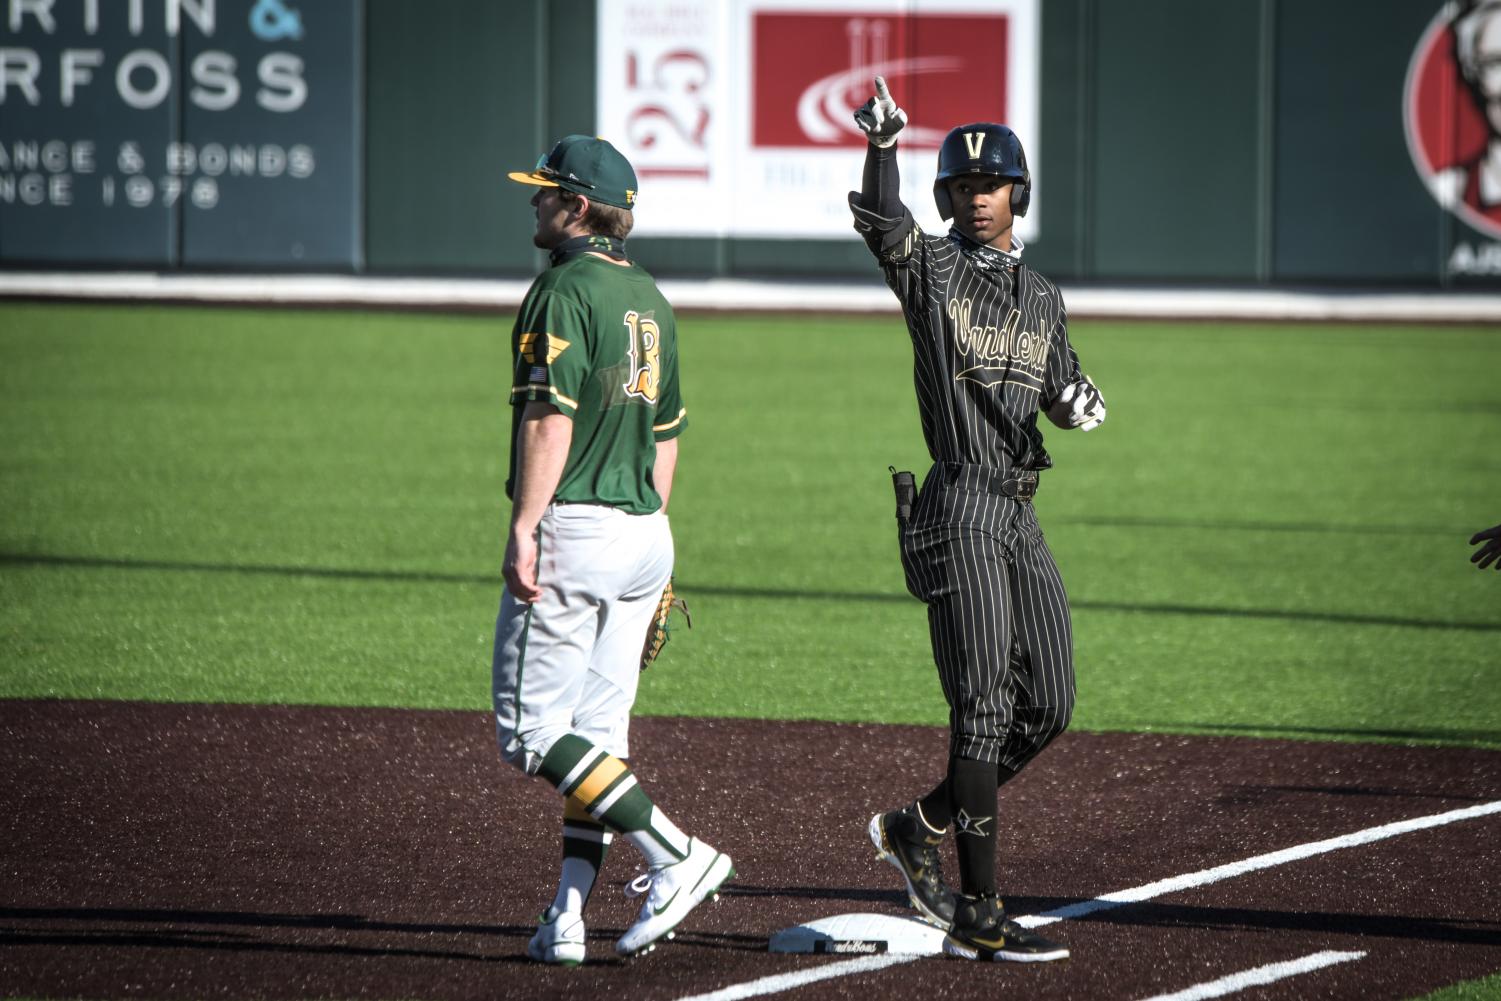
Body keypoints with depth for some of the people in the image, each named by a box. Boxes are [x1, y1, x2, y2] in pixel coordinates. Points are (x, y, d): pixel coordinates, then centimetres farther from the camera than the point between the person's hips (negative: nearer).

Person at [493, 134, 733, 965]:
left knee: (532, 732, -5)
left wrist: (523, 530, -19)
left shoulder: (566, 290, -11)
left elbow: (551, 419, -19)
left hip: (573, 526, -9)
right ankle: (566, 919, 6)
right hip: (644, 538, 9)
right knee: (594, 735, 8)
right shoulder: (650, 300, 16)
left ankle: (675, 857, -13)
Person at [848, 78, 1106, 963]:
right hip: (959, 513, -7)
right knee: (984, 710, -11)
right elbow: (879, 220, -23)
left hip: (1020, 521, 7)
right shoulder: (930, 267, -2)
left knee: (1049, 706, 6)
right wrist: (882, 144, -42)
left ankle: (920, 828, 25)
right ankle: (978, 917, -10)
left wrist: (1080, 402, -1)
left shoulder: (1043, 297, 16)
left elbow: (1061, 393, 23)